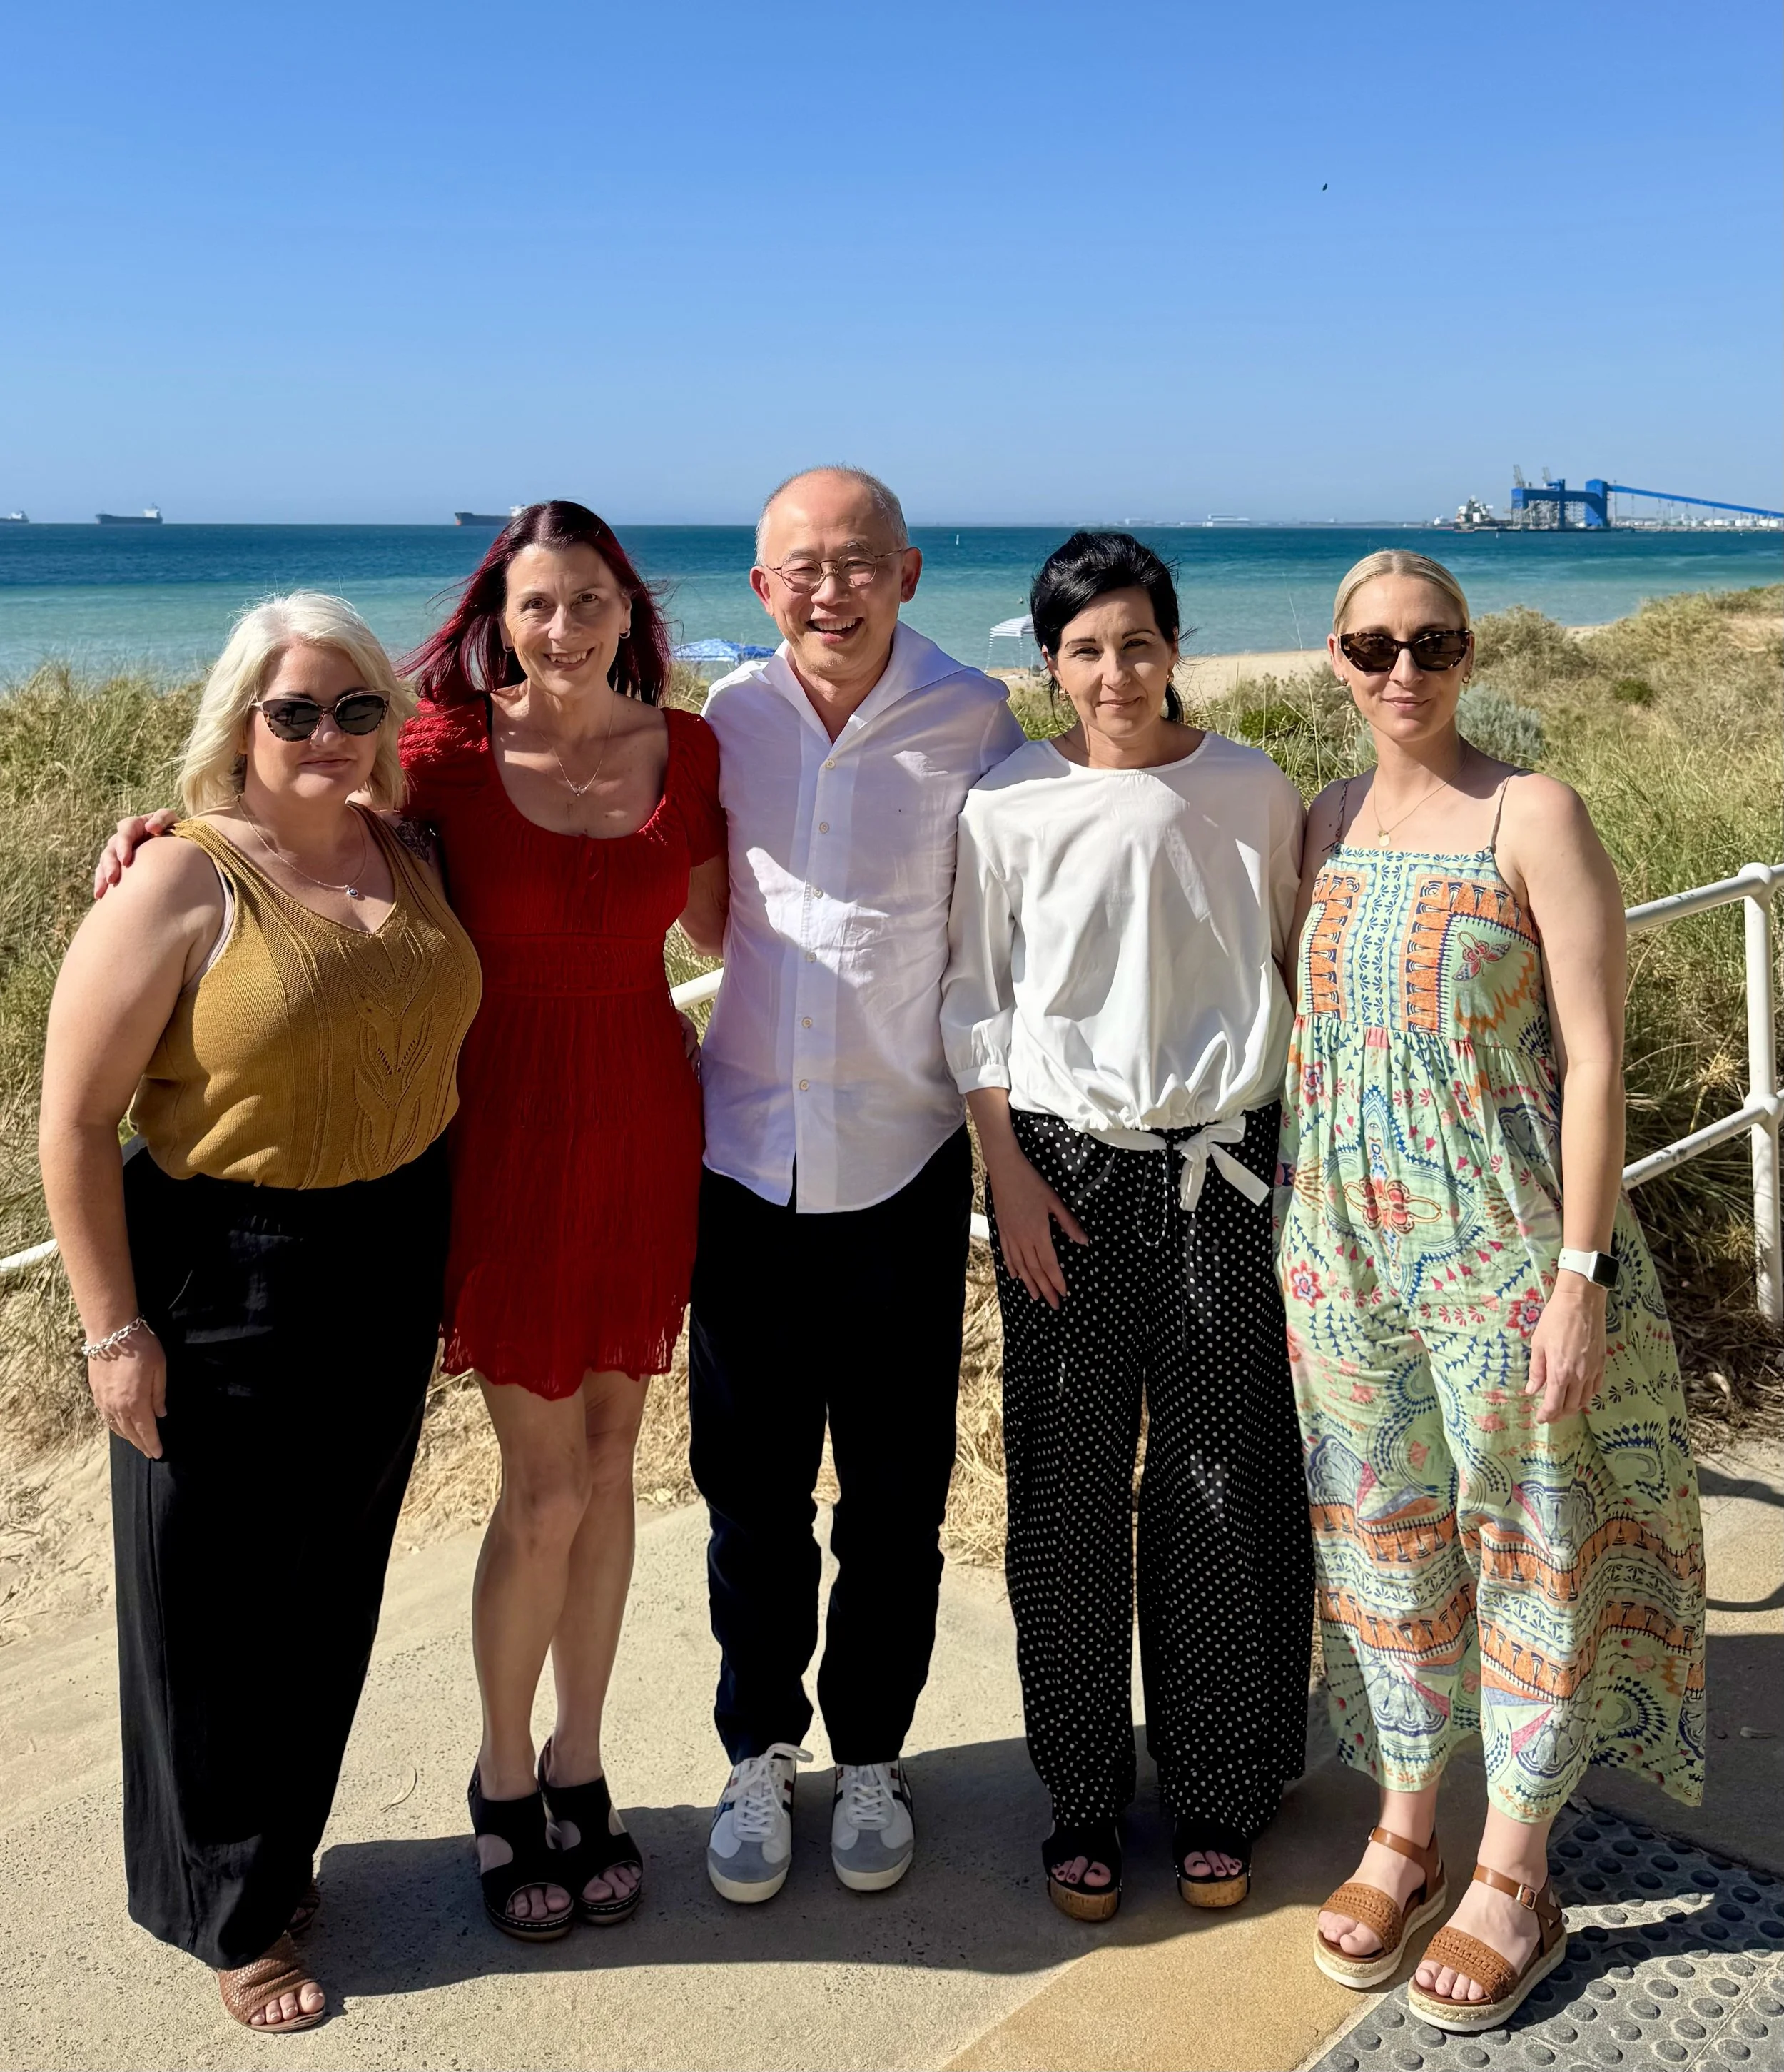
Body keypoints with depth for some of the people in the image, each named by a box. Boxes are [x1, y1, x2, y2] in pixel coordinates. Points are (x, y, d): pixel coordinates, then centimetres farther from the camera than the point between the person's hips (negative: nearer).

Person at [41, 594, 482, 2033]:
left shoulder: (408, 857, 3)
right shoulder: (182, 886, -15)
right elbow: (74, 1122, -14)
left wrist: (449, 1264, 12)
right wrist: (115, 1328, -13)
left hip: (390, 1269, 6)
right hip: (226, 1284, -5)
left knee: (335, 1583, 19)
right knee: (219, 1603, 11)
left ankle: (282, 1846, 44)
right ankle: (231, 1912, 34)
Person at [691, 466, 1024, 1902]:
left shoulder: (973, 721, -5)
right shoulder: (732, 716, 3)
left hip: (902, 1161, -2)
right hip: (746, 1151, 2)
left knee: (896, 1495, 11)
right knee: (749, 1485, 12)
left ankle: (871, 1755, 32)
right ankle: (759, 1752, 33)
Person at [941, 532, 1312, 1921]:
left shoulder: (1252, 793, 3)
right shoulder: (1009, 805, 0)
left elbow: (1292, 972, 9)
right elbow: (975, 1002, 2)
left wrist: (1305, 1164, 6)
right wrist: (1009, 1172, -4)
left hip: (1224, 1165, 1)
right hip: (1065, 1167, 0)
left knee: (1224, 1481, 6)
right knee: (1070, 1484, 6)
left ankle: (1217, 1794, 27)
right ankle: (1083, 1794, 25)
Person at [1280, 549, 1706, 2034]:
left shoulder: (1532, 814, -9)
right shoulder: (1325, 826, 7)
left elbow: (1595, 1056, -12)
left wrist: (1581, 1271, -16)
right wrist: (1296, 1233, 10)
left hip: (1503, 1241, -5)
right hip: (1347, 1242, 5)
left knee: (1529, 1541, 7)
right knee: (1382, 1535, 14)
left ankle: (1514, 1875, 25)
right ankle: (1405, 1829, 33)